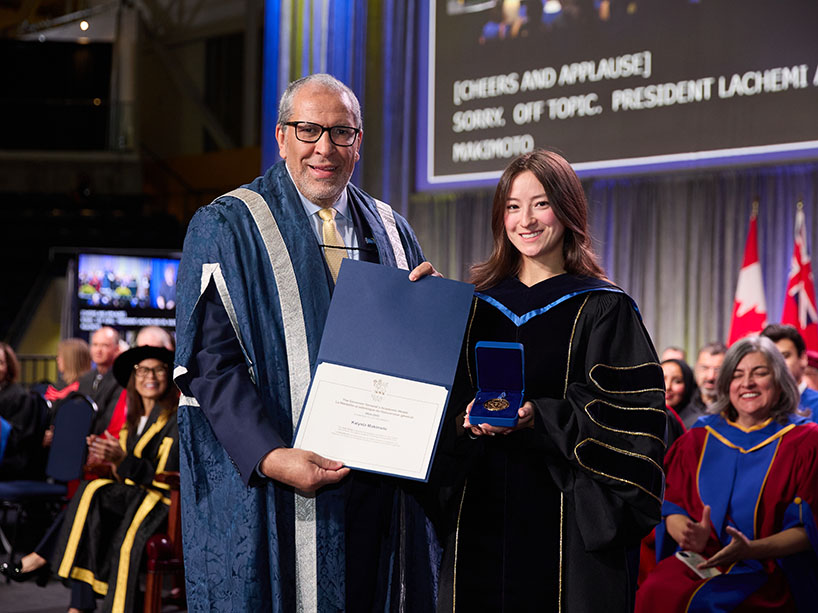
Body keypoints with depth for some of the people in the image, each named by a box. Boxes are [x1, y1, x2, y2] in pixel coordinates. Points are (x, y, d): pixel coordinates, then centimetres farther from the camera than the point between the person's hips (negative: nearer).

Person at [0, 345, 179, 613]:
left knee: (94, 492, -26)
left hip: (165, 506, -7)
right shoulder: (135, 420, 17)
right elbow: (126, 476, 16)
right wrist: (110, 459, -4)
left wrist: (123, 460, -25)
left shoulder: (178, 419, -7)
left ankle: (41, 558, -14)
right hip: (134, 498, 7)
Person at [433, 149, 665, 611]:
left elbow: (626, 414, -8)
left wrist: (539, 418, -20)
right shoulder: (478, 307, 12)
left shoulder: (604, 310, 1)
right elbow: (444, 401, 11)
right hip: (482, 517, 3)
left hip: (567, 518, -3)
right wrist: (465, 421, -11)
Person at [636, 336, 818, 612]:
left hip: (768, 571, -3)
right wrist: (690, 536, -15)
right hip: (698, 560, 3)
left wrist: (751, 550, -19)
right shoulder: (699, 439, 14)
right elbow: (672, 508, 10)